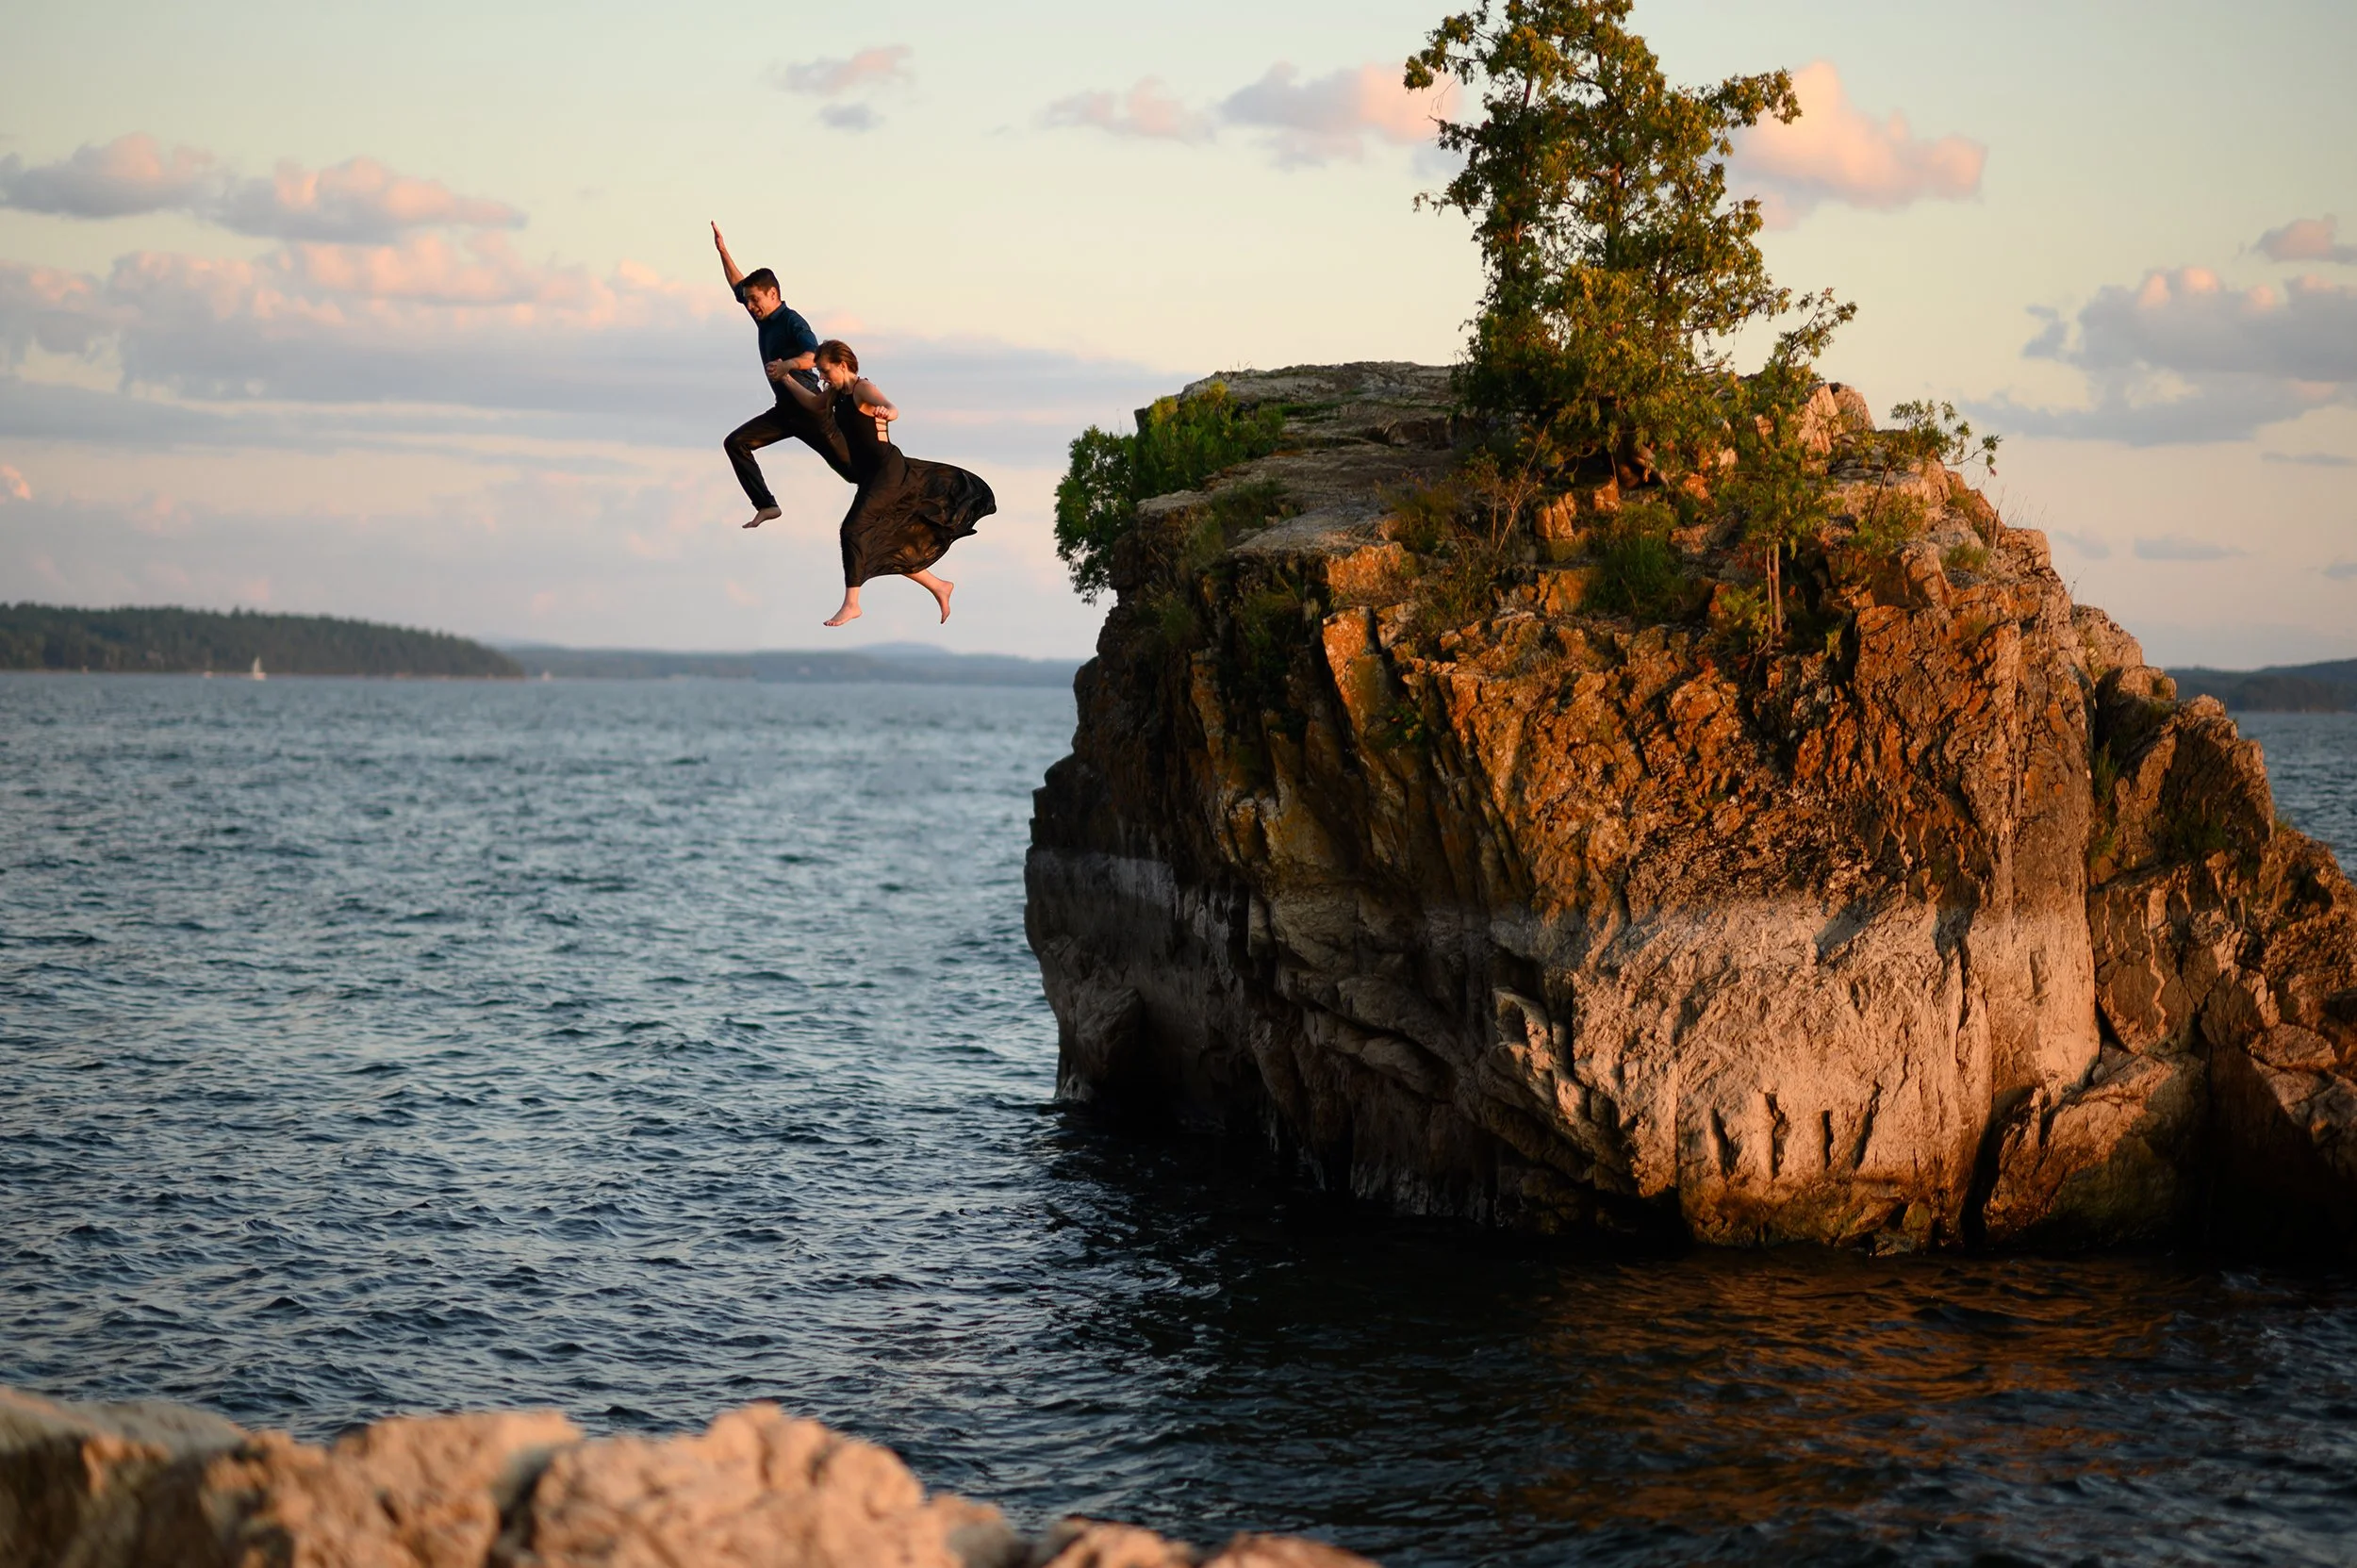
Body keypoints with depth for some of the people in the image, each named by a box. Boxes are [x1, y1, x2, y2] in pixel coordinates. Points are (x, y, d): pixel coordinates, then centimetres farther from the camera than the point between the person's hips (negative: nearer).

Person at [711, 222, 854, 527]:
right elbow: (738, 286, 26)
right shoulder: (764, 320, 9)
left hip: (809, 408, -8)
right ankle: (766, 505, -5)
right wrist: (723, 252, 24)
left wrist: (788, 364, -52)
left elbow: (816, 355, -34)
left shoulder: (792, 321, -16)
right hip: (784, 410, 8)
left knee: (850, 465, -7)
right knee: (736, 442, -3)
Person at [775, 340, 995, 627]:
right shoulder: (836, 393, 11)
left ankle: (851, 604, -16)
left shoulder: (863, 389, -14)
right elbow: (813, 404, 35)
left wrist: (886, 412, -59)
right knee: (880, 546, 12)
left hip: (887, 471, -10)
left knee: (853, 529, -20)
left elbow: (892, 409, -36)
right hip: (870, 475, 10)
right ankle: (939, 587, 26)